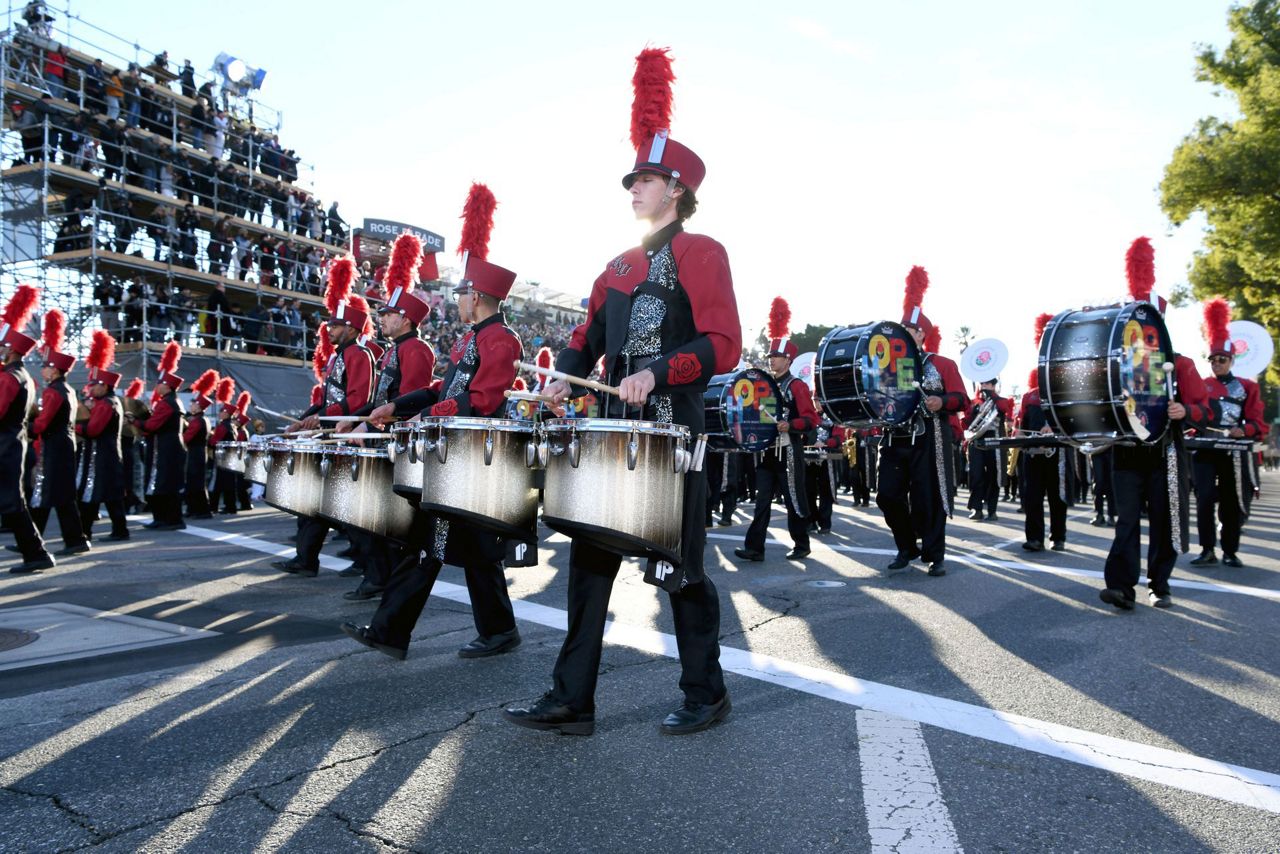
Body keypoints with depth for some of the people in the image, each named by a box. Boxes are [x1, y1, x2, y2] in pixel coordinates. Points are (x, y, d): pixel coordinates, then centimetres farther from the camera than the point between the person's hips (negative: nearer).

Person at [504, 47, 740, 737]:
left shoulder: (701, 253, -3)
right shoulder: (617, 268, 18)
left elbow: (722, 346, -13)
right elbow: (587, 339, 19)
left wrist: (656, 372, -25)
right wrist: (565, 377, -1)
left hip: (673, 434, -7)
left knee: (680, 569, 3)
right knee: (590, 561, 6)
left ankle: (706, 694, 23)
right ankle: (571, 701, 15)